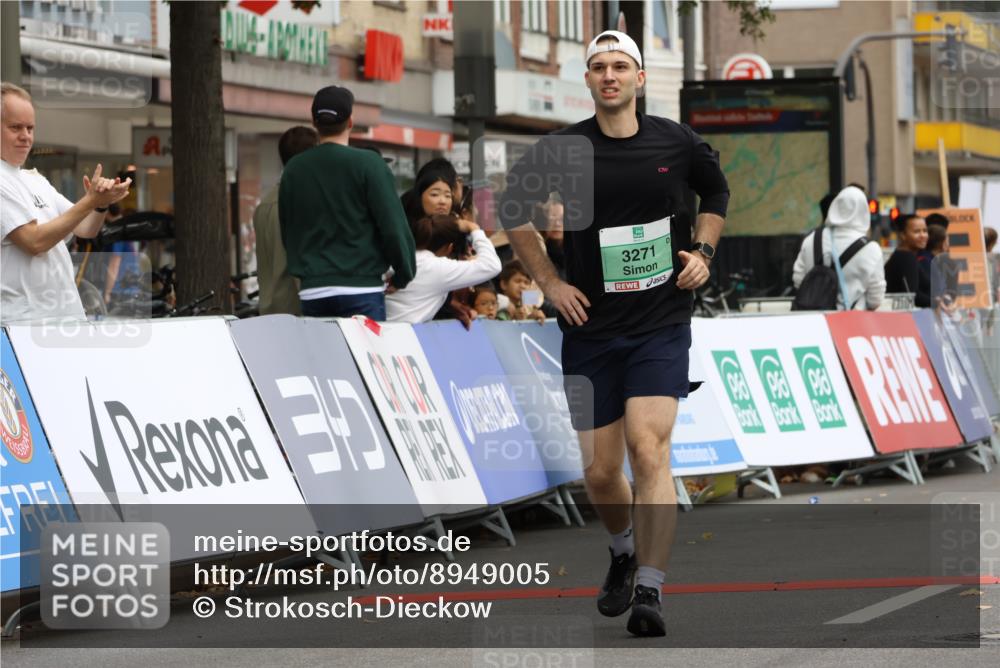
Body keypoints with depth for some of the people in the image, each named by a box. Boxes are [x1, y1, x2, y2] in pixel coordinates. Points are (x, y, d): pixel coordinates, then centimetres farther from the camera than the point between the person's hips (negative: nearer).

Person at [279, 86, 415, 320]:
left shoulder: (293, 169, 8)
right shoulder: (368, 164, -6)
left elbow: (287, 231, 15)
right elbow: (393, 226, -8)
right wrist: (403, 275, 5)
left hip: (311, 293, 4)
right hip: (361, 290, -4)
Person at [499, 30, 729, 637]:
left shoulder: (677, 143, -1)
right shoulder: (561, 150, -4)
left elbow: (716, 191, 21)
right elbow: (513, 211, 11)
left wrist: (703, 251, 7)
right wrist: (549, 281, 4)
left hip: (661, 324, -1)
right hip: (590, 328, 1)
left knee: (649, 450, -19)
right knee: (600, 472, 6)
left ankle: (649, 593, -22)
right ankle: (625, 552, 38)